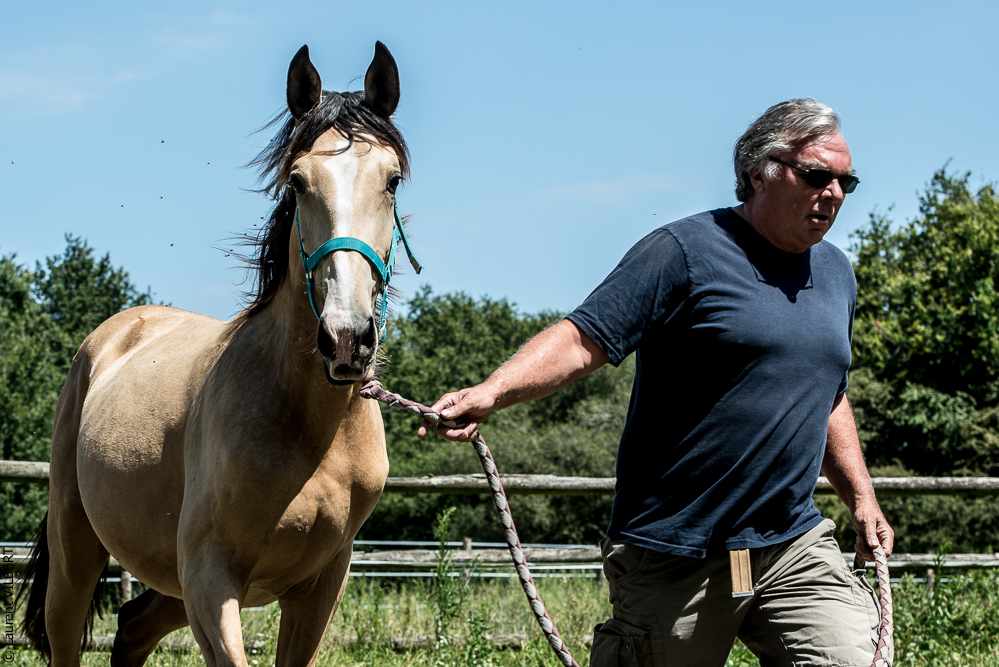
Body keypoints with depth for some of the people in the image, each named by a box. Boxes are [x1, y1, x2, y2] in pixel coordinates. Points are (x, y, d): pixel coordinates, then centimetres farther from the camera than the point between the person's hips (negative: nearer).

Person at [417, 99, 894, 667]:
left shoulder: (837, 273, 14)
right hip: (678, 560, -6)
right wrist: (490, 393, -32)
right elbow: (582, 340, -17)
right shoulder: (685, 252, -9)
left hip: (795, 547, 6)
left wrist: (862, 497, 20)